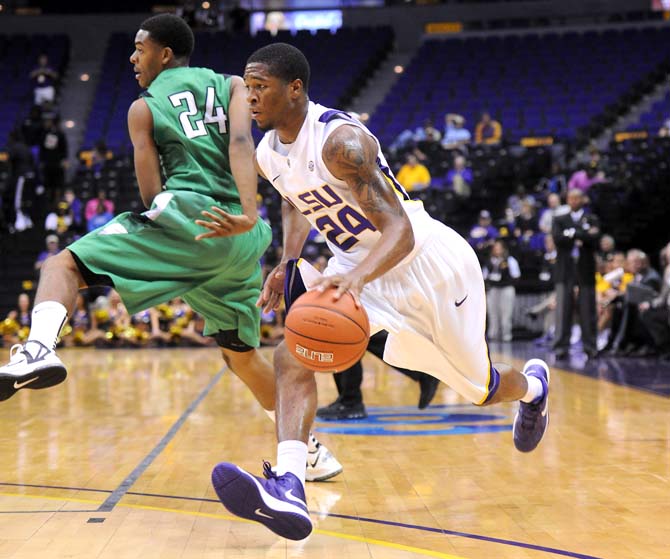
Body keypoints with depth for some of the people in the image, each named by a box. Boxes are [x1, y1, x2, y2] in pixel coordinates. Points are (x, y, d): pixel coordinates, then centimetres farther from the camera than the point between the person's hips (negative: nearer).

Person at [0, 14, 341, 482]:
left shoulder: (143, 108, 14)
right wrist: (249, 214, -15)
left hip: (186, 217, -4)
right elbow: (241, 144, -2)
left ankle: (39, 349, -31)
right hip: (242, 238, 5)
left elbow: (152, 193, 6)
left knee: (64, 264, 0)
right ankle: (312, 451, 28)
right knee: (242, 355, 22)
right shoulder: (232, 85, 19)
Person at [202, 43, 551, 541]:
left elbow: (400, 232, -35)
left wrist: (356, 277, -53)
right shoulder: (268, 154, -3)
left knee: (482, 390, 13)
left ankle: (532, 384, 50)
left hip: (427, 261, -6)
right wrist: (289, 263, 6)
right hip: (357, 267, 6)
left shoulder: (341, 140, -29)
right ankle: (288, 488, -32)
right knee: (293, 355, -21)